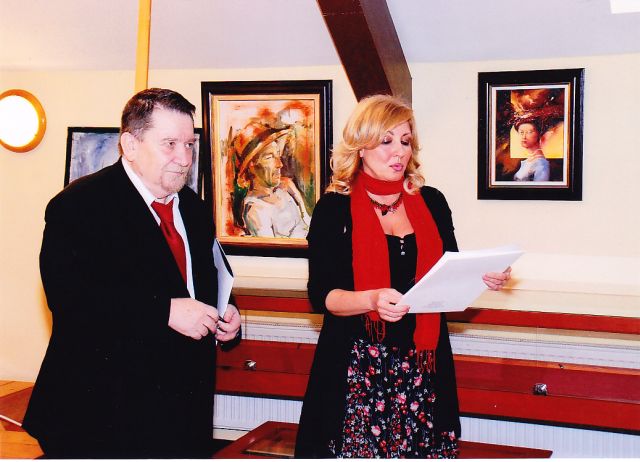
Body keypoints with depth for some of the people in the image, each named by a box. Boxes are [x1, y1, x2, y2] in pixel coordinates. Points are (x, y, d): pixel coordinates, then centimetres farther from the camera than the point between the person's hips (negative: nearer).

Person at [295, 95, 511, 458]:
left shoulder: (432, 202, 10)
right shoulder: (334, 208, -1)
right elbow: (321, 294, -7)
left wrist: (481, 278, -4)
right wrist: (372, 300, -24)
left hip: (423, 362, 3)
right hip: (357, 365, -3)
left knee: (423, 447, -1)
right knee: (359, 447, -4)